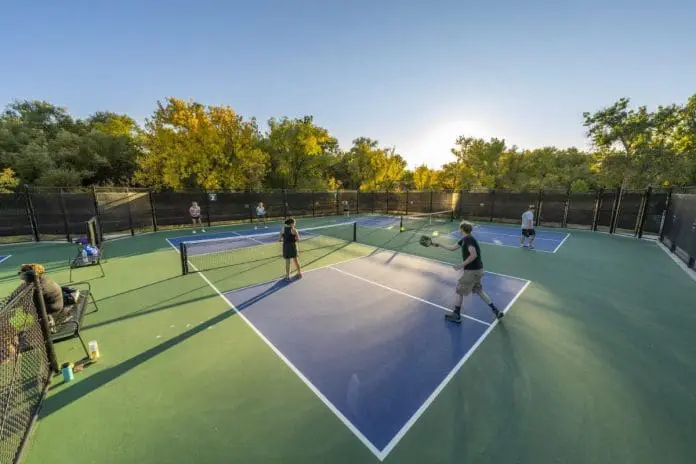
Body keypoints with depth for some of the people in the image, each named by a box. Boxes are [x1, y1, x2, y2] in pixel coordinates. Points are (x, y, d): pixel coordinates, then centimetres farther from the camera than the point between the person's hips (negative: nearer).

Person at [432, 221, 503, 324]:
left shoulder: (468, 239, -18)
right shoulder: (464, 239, 10)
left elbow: (474, 255, -27)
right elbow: (452, 248, 18)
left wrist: (461, 265, -22)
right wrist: (438, 244, 18)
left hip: (472, 271, -9)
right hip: (477, 270, 10)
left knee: (459, 290, 4)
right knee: (479, 291, 25)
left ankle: (456, 316, 14)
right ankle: (496, 310, 31)